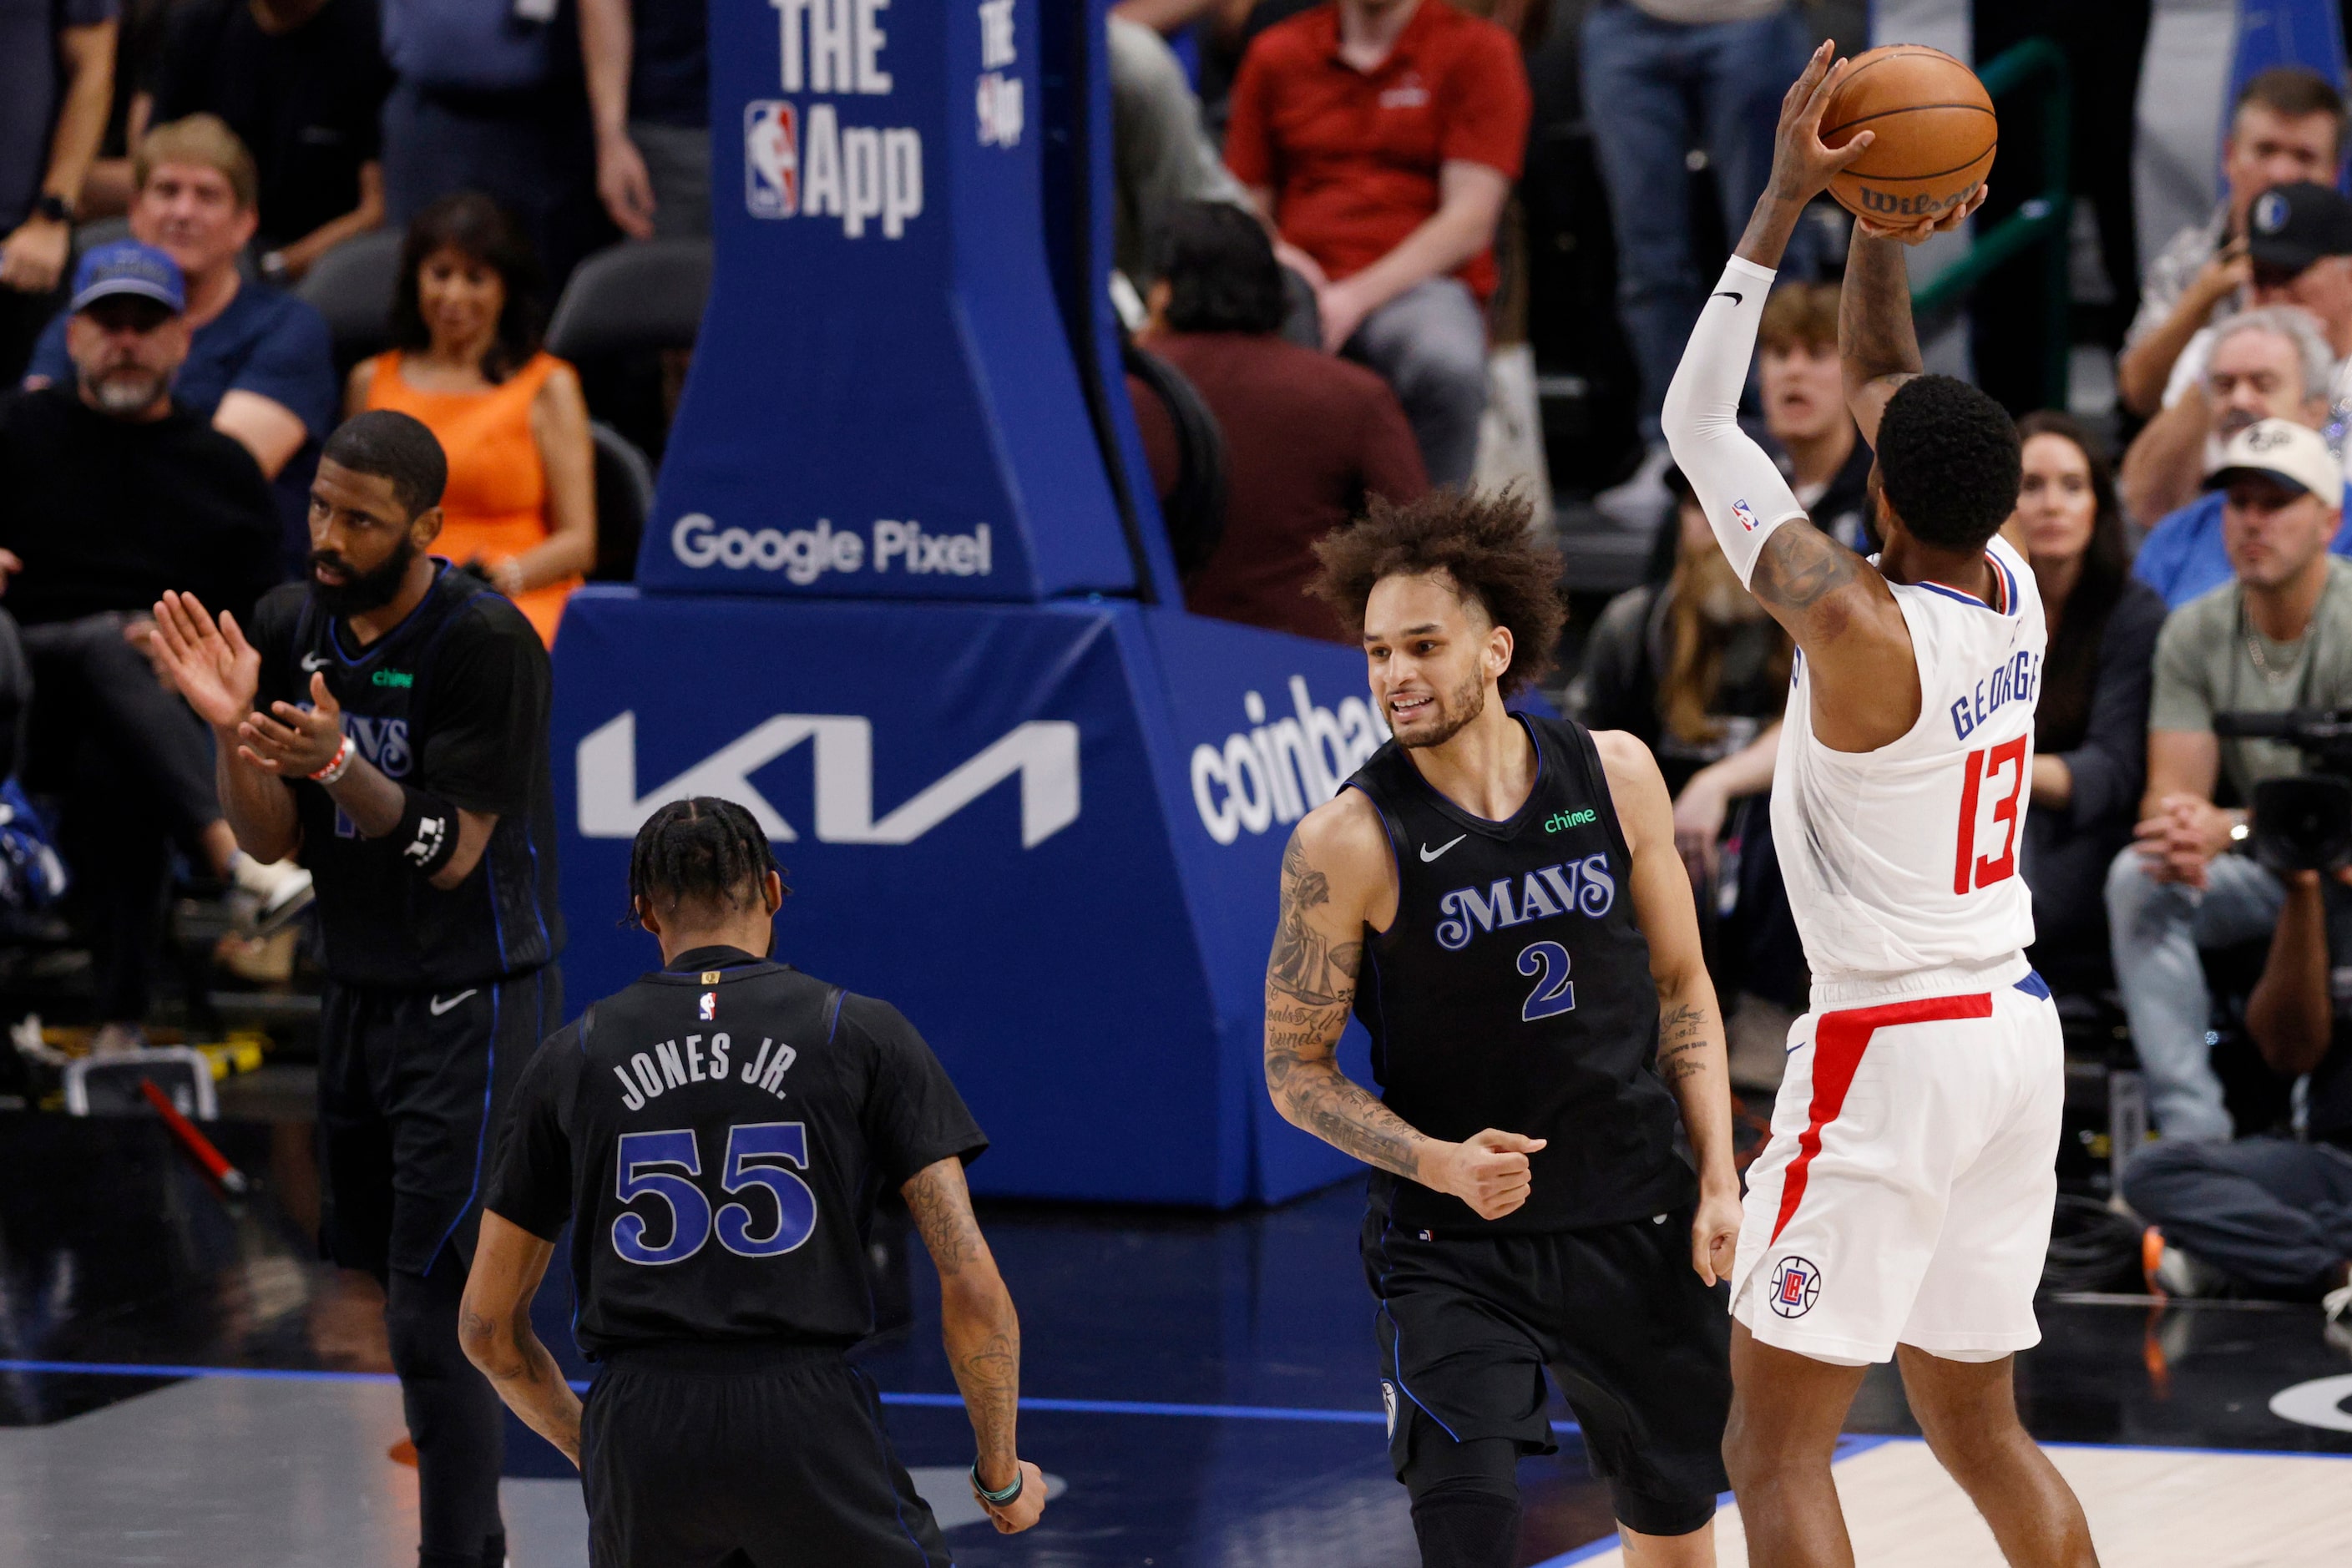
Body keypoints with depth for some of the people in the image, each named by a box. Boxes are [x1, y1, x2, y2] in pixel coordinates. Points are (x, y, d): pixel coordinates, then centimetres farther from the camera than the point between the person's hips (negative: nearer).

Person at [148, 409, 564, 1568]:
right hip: (360, 990, 7)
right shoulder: (289, 625, 1)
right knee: (396, 1285, 11)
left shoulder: (484, 643, -19)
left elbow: (453, 853, -20)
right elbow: (269, 842, 2)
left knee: (434, 1309, -11)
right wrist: (232, 726, -16)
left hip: (473, 1003, -7)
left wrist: (338, 762, -34)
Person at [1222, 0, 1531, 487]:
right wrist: (1274, 256, -4)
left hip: (1416, 283, -2)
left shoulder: (1477, 50, 7)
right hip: (1300, 285, 2)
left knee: (1447, 367, -39)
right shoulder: (1275, 54, 19)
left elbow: (1470, 221, -2)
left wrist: (1357, 297, -14)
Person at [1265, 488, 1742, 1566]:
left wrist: (1719, 1181, 2)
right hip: (1456, 1252, -4)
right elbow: (1295, 1070, -7)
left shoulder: (1615, 776, -2)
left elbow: (1681, 986, 9)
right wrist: (1440, 1163, -22)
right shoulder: (1349, 841, -14)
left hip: (1637, 1229, 4)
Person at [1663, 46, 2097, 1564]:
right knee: (1976, 1422, 20)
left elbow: (1699, 423, -11)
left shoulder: (1859, 626, -20)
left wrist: (1787, 202, -8)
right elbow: (1887, 391, 16)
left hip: (1889, 1047, -8)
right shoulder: (2016, 590, 0)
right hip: (2022, 1031, 8)